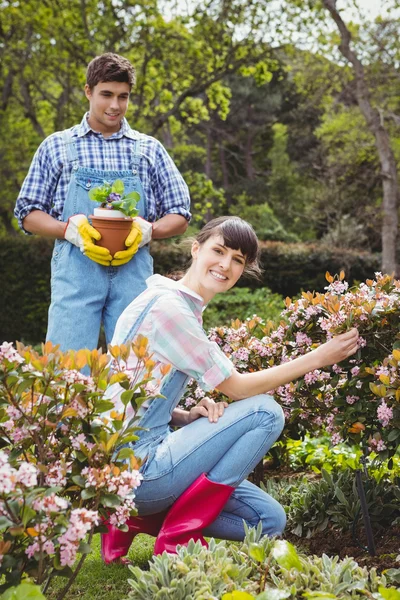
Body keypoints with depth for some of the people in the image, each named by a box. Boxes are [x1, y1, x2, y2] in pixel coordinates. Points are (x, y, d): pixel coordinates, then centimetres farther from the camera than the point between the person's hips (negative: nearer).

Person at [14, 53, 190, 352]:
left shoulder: (149, 149, 15)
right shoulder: (57, 146, 12)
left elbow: (180, 217, 14)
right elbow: (28, 214, 9)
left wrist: (147, 230, -8)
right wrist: (70, 229, -10)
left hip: (134, 270, 2)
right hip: (75, 269, -1)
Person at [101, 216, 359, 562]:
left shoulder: (185, 309, 13)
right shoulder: (167, 306, -17)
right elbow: (238, 388, -13)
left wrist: (186, 416, -4)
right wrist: (317, 358, -8)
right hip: (135, 467, -9)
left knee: (269, 520, 8)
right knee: (266, 412, -14)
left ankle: (139, 520, 9)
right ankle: (177, 537, -9)